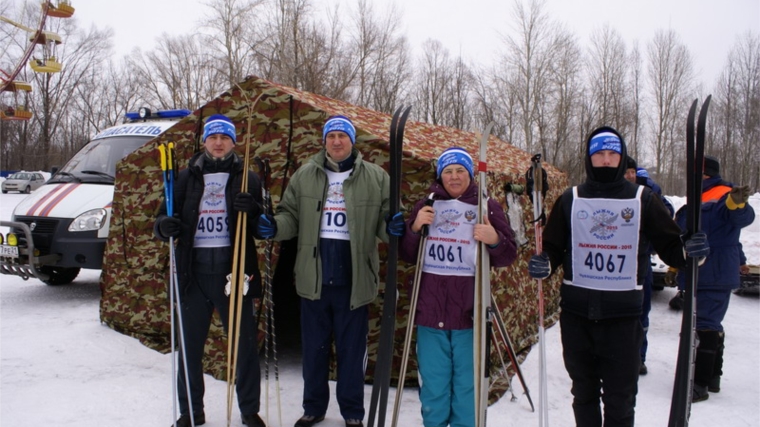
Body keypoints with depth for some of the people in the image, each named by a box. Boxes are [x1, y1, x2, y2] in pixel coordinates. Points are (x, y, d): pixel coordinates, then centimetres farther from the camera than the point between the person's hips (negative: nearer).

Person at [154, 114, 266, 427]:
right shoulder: (187, 178, 10)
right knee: (190, 343, 9)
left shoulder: (247, 178, 6)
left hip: (233, 269, -1)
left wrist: (253, 211, -19)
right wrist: (165, 226, -12)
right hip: (194, 271, 2)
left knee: (245, 342, 5)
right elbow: (165, 218, 12)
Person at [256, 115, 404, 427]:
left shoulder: (376, 177, 3)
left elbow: (385, 219, 6)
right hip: (313, 277, 2)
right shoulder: (304, 176, 8)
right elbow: (291, 216, 11)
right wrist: (274, 227, -10)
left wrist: (391, 228, -17)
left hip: (354, 278, -2)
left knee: (352, 348, 8)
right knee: (314, 346, 13)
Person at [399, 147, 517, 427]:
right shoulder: (426, 206, 9)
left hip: (469, 312, -2)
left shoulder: (488, 208, 2)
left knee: (466, 384, 7)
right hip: (430, 310, 2)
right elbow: (407, 256, 10)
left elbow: (508, 257, 2)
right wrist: (415, 228, -8)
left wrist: (495, 241, -18)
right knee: (433, 383, 11)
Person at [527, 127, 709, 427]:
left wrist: (690, 251, -17)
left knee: (620, 398, 6)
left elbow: (669, 246, 4)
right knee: (584, 392, 16)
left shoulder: (642, 199, 2)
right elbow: (553, 247, 7)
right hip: (576, 312, 2)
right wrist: (544, 264, -14)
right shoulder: (571, 199, 5)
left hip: (623, 313, -1)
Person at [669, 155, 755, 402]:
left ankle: (700, 383, -6)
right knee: (710, 325, 16)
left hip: (716, 277, -10)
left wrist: (738, 203, -53)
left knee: (706, 326, -9)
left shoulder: (724, 196, -11)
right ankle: (712, 376, 26)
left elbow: (743, 217, -31)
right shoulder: (697, 201, 18)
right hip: (695, 277, 10)